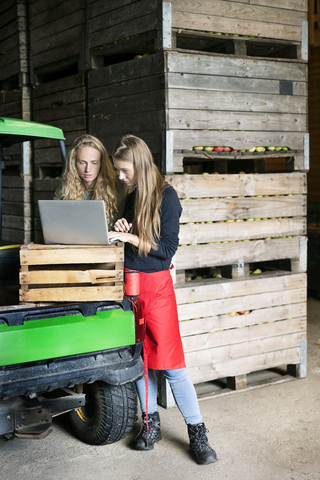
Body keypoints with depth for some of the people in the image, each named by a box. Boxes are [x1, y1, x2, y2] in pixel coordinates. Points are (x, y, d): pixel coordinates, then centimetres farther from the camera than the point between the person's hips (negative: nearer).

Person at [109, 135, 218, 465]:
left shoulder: (166, 196, -8)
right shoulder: (132, 198, 12)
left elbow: (167, 249, -13)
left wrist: (130, 238, -16)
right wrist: (121, 230, 0)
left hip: (156, 284, -6)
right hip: (129, 282, 6)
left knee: (170, 363, -6)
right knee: (139, 357, 10)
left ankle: (197, 433, 4)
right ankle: (150, 423, 23)